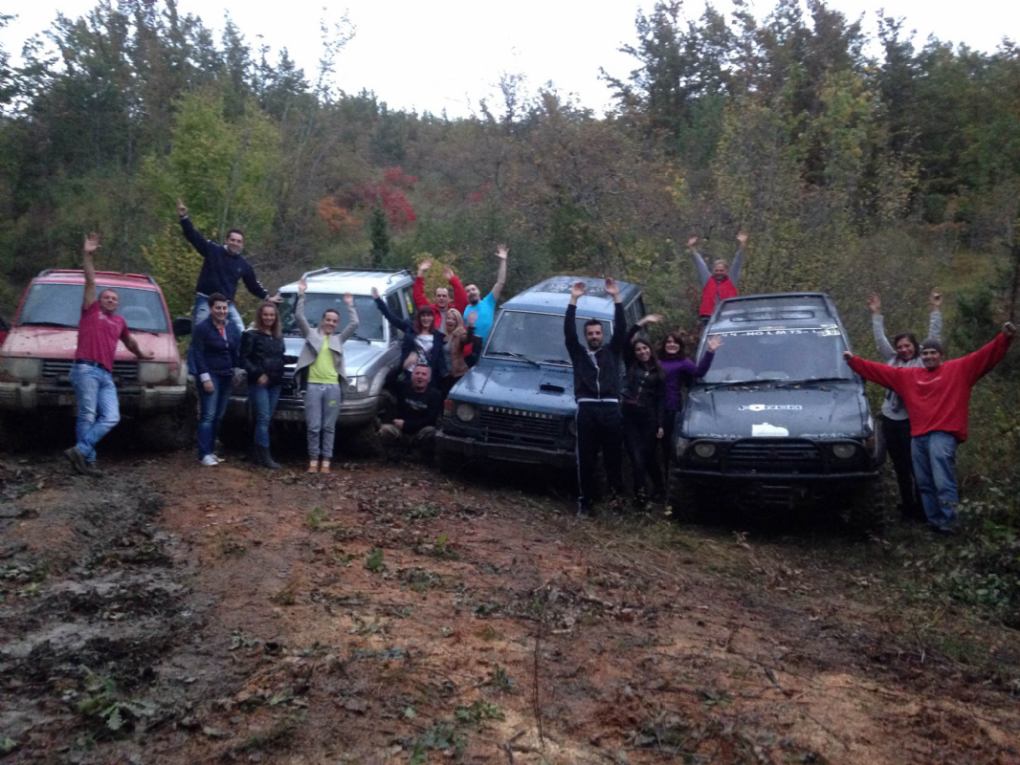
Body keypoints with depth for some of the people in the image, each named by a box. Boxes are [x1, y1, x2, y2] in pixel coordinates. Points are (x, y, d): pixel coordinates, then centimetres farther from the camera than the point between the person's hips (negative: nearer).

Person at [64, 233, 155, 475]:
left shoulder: (119, 321, 25)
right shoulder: (91, 310, 12)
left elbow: (129, 340, 44)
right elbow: (90, 282, 3)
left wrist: (140, 354, 56)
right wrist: (88, 255, -5)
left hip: (106, 375, 6)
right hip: (85, 369, -6)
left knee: (111, 418, -7)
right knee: (87, 416, -9)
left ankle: (80, 451, -8)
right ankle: (88, 459, -9)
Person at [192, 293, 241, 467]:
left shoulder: (232, 327, 11)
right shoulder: (202, 328, -7)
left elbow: (237, 352, 15)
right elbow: (198, 355, -11)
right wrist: (205, 377, -17)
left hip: (226, 376, 6)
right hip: (210, 375, -6)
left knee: (218, 417, 9)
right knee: (208, 416, -10)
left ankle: (211, 450, 16)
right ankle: (204, 454, -8)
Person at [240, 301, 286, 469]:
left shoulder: (278, 336, 16)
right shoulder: (251, 335, -4)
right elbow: (243, 358, -8)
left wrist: (280, 373, 8)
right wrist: (258, 374, -17)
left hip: (275, 383, 6)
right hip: (258, 383, -6)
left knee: (266, 419, 8)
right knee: (263, 418, -10)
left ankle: (258, 453, 15)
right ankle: (265, 456, -11)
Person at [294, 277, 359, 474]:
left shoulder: (339, 338, 17)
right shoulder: (311, 333, 11)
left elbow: (354, 324, 8)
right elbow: (299, 317, 0)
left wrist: (350, 305, 13)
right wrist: (301, 295, -3)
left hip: (332, 387, 2)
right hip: (313, 385, -2)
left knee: (329, 427, 4)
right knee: (313, 427, 0)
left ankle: (326, 462, 9)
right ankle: (313, 460, 8)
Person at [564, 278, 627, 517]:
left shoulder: (612, 351, 17)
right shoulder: (579, 353, 16)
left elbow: (621, 329, 8)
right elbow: (568, 331, 6)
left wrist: (616, 297, 2)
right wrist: (574, 300, 0)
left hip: (610, 409, 0)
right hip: (587, 409, 0)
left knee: (613, 456, 5)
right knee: (586, 459, 2)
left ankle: (617, 494, 19)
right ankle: (585, 501, 6)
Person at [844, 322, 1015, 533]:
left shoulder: (958, 369, 8)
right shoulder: (907, 375, 18)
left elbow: (984, 357, -1)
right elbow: (879, 370, 21)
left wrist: (1004, 338, -14)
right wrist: (854, 361, 17)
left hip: (943, 435, -5)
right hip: (918, 437, 6)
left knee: (943, 482, -13)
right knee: (924, 484, 9)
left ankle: (948, 522, -8)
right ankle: (934, 520, 18)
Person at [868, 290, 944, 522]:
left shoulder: (923, 361, 4)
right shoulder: (893, 361, 14)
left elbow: (934, 337, -2)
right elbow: (880, 340, 18)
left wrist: (936, 310, -4)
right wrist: (876, 314, 17)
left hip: (912, 420, -4)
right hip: (890, 419, 4)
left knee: (916, 467, -5)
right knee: (900, 468, 11)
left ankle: (922, 509, 4)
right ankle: (907, 507, 20)